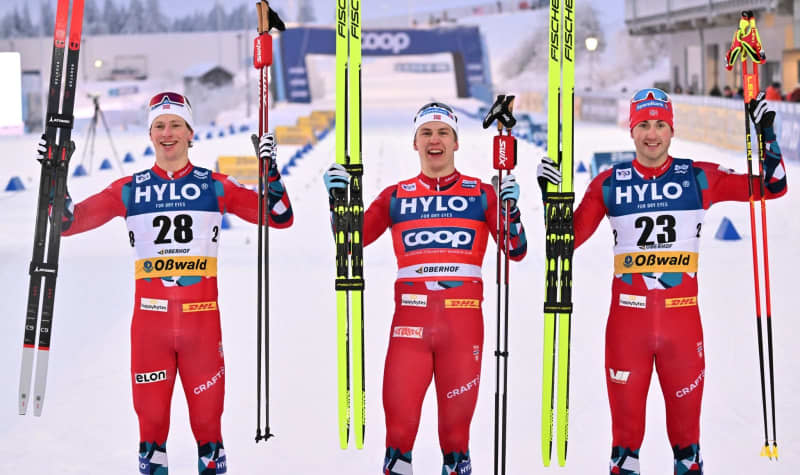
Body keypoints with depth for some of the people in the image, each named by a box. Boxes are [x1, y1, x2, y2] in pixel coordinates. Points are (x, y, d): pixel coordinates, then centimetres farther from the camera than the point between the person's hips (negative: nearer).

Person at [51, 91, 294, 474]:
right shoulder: (129, 190, 6)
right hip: (149, 320, 1)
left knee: (208, 418, 4)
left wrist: (271, 173, -10)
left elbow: (281, 218, 4)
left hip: (203, 320, 0)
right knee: (150, 416, 4)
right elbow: (68, 221, 2)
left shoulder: (215, 186, 6)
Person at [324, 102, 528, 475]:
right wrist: (338, 198, -2)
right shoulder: (396, 196, 11)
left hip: (463, 321, 0)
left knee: (456, 416, 4)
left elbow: (516, 251, 6)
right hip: (410, 317, 0)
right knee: (398, 414, -4)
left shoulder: (481, 193, 9)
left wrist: (511, 207, -8)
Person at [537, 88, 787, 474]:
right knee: (625, 409, 5)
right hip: (627, 315, 0)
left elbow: (772, 186, 5)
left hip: (682, 315, 0)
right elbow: (569, 237, 8)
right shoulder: (609, 183, 5)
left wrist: (765, 133, -3)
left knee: (686, 407, 5)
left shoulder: (699, 178, 3)